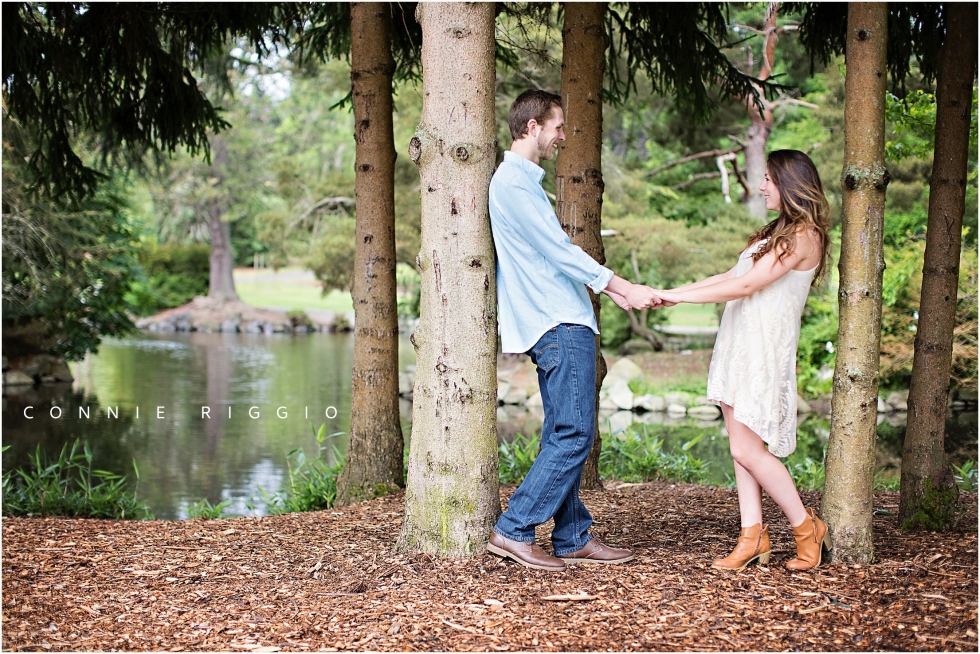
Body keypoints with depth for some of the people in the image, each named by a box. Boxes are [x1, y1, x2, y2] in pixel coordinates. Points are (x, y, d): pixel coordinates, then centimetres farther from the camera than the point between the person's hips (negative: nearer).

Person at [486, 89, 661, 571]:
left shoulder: (523, 180, 20)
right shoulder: (513, 181, -13)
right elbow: (558, 249, -17)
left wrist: (615, 291, 21)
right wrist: (623, 288, -14)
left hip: (559, 324, 11)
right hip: (558, 325, -11)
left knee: (564, 435, 10)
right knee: (573, 434, -10)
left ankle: (573, 539, 15)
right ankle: (514, 530, -7)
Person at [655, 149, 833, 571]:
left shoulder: (803, 236, -12)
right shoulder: (780, 232, 19)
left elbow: (746, 285, -18)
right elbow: (734, 277, 20)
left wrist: (678, 297, -16)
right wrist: (675, 291, 11)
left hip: (764, 350, -9)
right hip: (740, 346, 9)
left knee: (747, 450, -8)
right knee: (741, 447, 5)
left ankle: (806, 528, 7)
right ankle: (752, 537, 8)